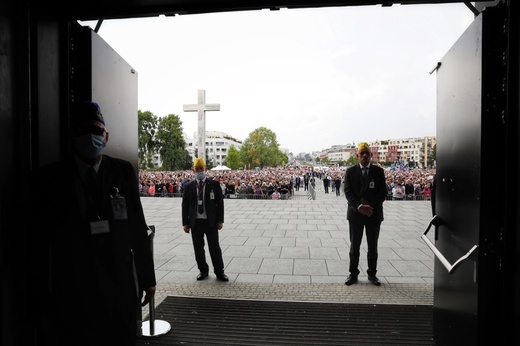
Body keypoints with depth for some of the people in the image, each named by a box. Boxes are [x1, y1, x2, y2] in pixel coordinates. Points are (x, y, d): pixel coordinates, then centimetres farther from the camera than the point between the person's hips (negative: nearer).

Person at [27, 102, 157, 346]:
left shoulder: (124, 172, 1)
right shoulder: (50, 178, -3)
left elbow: (138, 228, 3)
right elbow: (38, 242, -2)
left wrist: (147, 277, 6)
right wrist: (40, 299, -2)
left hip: (120, 288, 2)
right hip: (71, 293, -1)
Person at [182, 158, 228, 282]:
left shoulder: (214, 184, -1)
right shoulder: (189, 186, 4)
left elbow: (220, 203, -1)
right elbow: (185, 205, 6)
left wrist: (220, 220, -6)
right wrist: (185, 223, 1)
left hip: (211, 221, -2)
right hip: (195, 222, 2)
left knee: (215, 248, 4)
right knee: (198, 248, 10)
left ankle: (219, 272, 17)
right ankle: (203, 270, 26)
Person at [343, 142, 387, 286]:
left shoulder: (378, 171, 3)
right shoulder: (350, 171, 1)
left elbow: (383, 192, -2)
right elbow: (348, 192, -5)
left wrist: (371, 206, -15)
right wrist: (359, 207, -19)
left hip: (374, 213, 1)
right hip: (355, 213, -1)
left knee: (373, 246, 10)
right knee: (354, 245, 7)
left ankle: (372, 274, 23)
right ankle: (353, 274, 16)